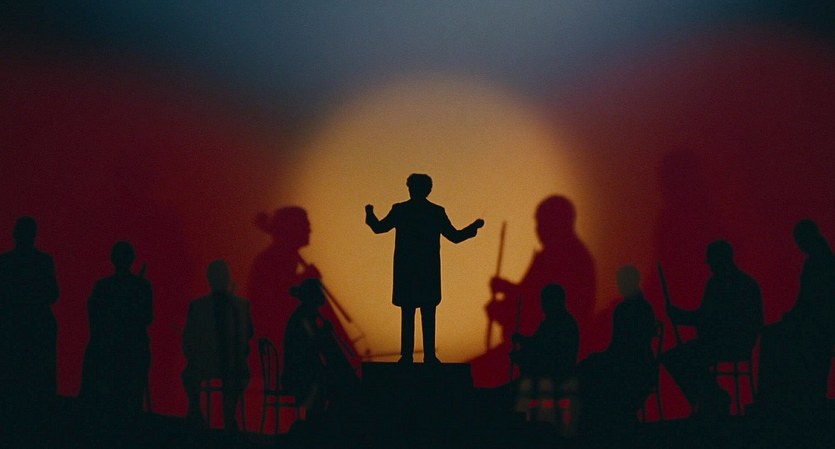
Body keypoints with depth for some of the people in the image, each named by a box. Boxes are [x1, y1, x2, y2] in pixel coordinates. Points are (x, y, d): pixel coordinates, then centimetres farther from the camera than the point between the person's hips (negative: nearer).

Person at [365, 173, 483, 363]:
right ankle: (429, 356, 1)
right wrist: (475, 226, 15)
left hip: (405, 273, 0)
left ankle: (407, 356, 3)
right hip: (429, 274, 0)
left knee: (407, 315, 5)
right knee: (428, 316, 4)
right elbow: (455, 237, 1)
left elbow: (378, 228, 7)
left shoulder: (399, 210, -3)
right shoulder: (437, 212, -2)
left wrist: (370, 214, 27)